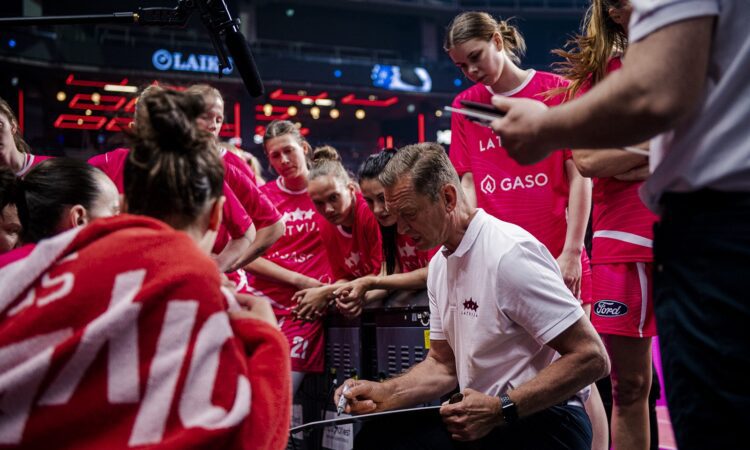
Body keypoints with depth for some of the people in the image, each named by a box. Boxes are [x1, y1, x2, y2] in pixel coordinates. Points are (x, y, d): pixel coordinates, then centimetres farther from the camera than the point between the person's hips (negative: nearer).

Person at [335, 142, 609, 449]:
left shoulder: (510, 254, -19)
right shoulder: (439, 265, 9)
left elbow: (591, 358, -20)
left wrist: (501, 411, -24)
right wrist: (385, 395, 0)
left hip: (540, 424, -7)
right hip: (483, 419, 7)